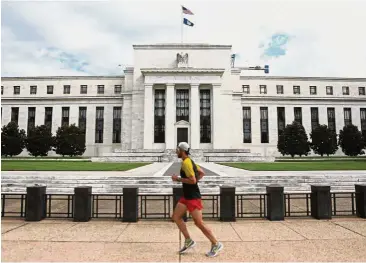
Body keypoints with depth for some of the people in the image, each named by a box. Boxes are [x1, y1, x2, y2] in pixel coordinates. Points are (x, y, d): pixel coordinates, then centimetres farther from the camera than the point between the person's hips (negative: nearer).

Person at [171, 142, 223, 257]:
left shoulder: (186, 163, -19)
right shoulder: (189, 161, 11)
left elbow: (193, 180, -26)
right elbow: (202, 173, 19)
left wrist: (178, 179, -17)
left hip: (193, 197, -10)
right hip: (186, 196, 10)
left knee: (199, 223, -2)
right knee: (176, 217, 9)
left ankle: (216, 244, 14)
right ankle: (188, 241, 17)